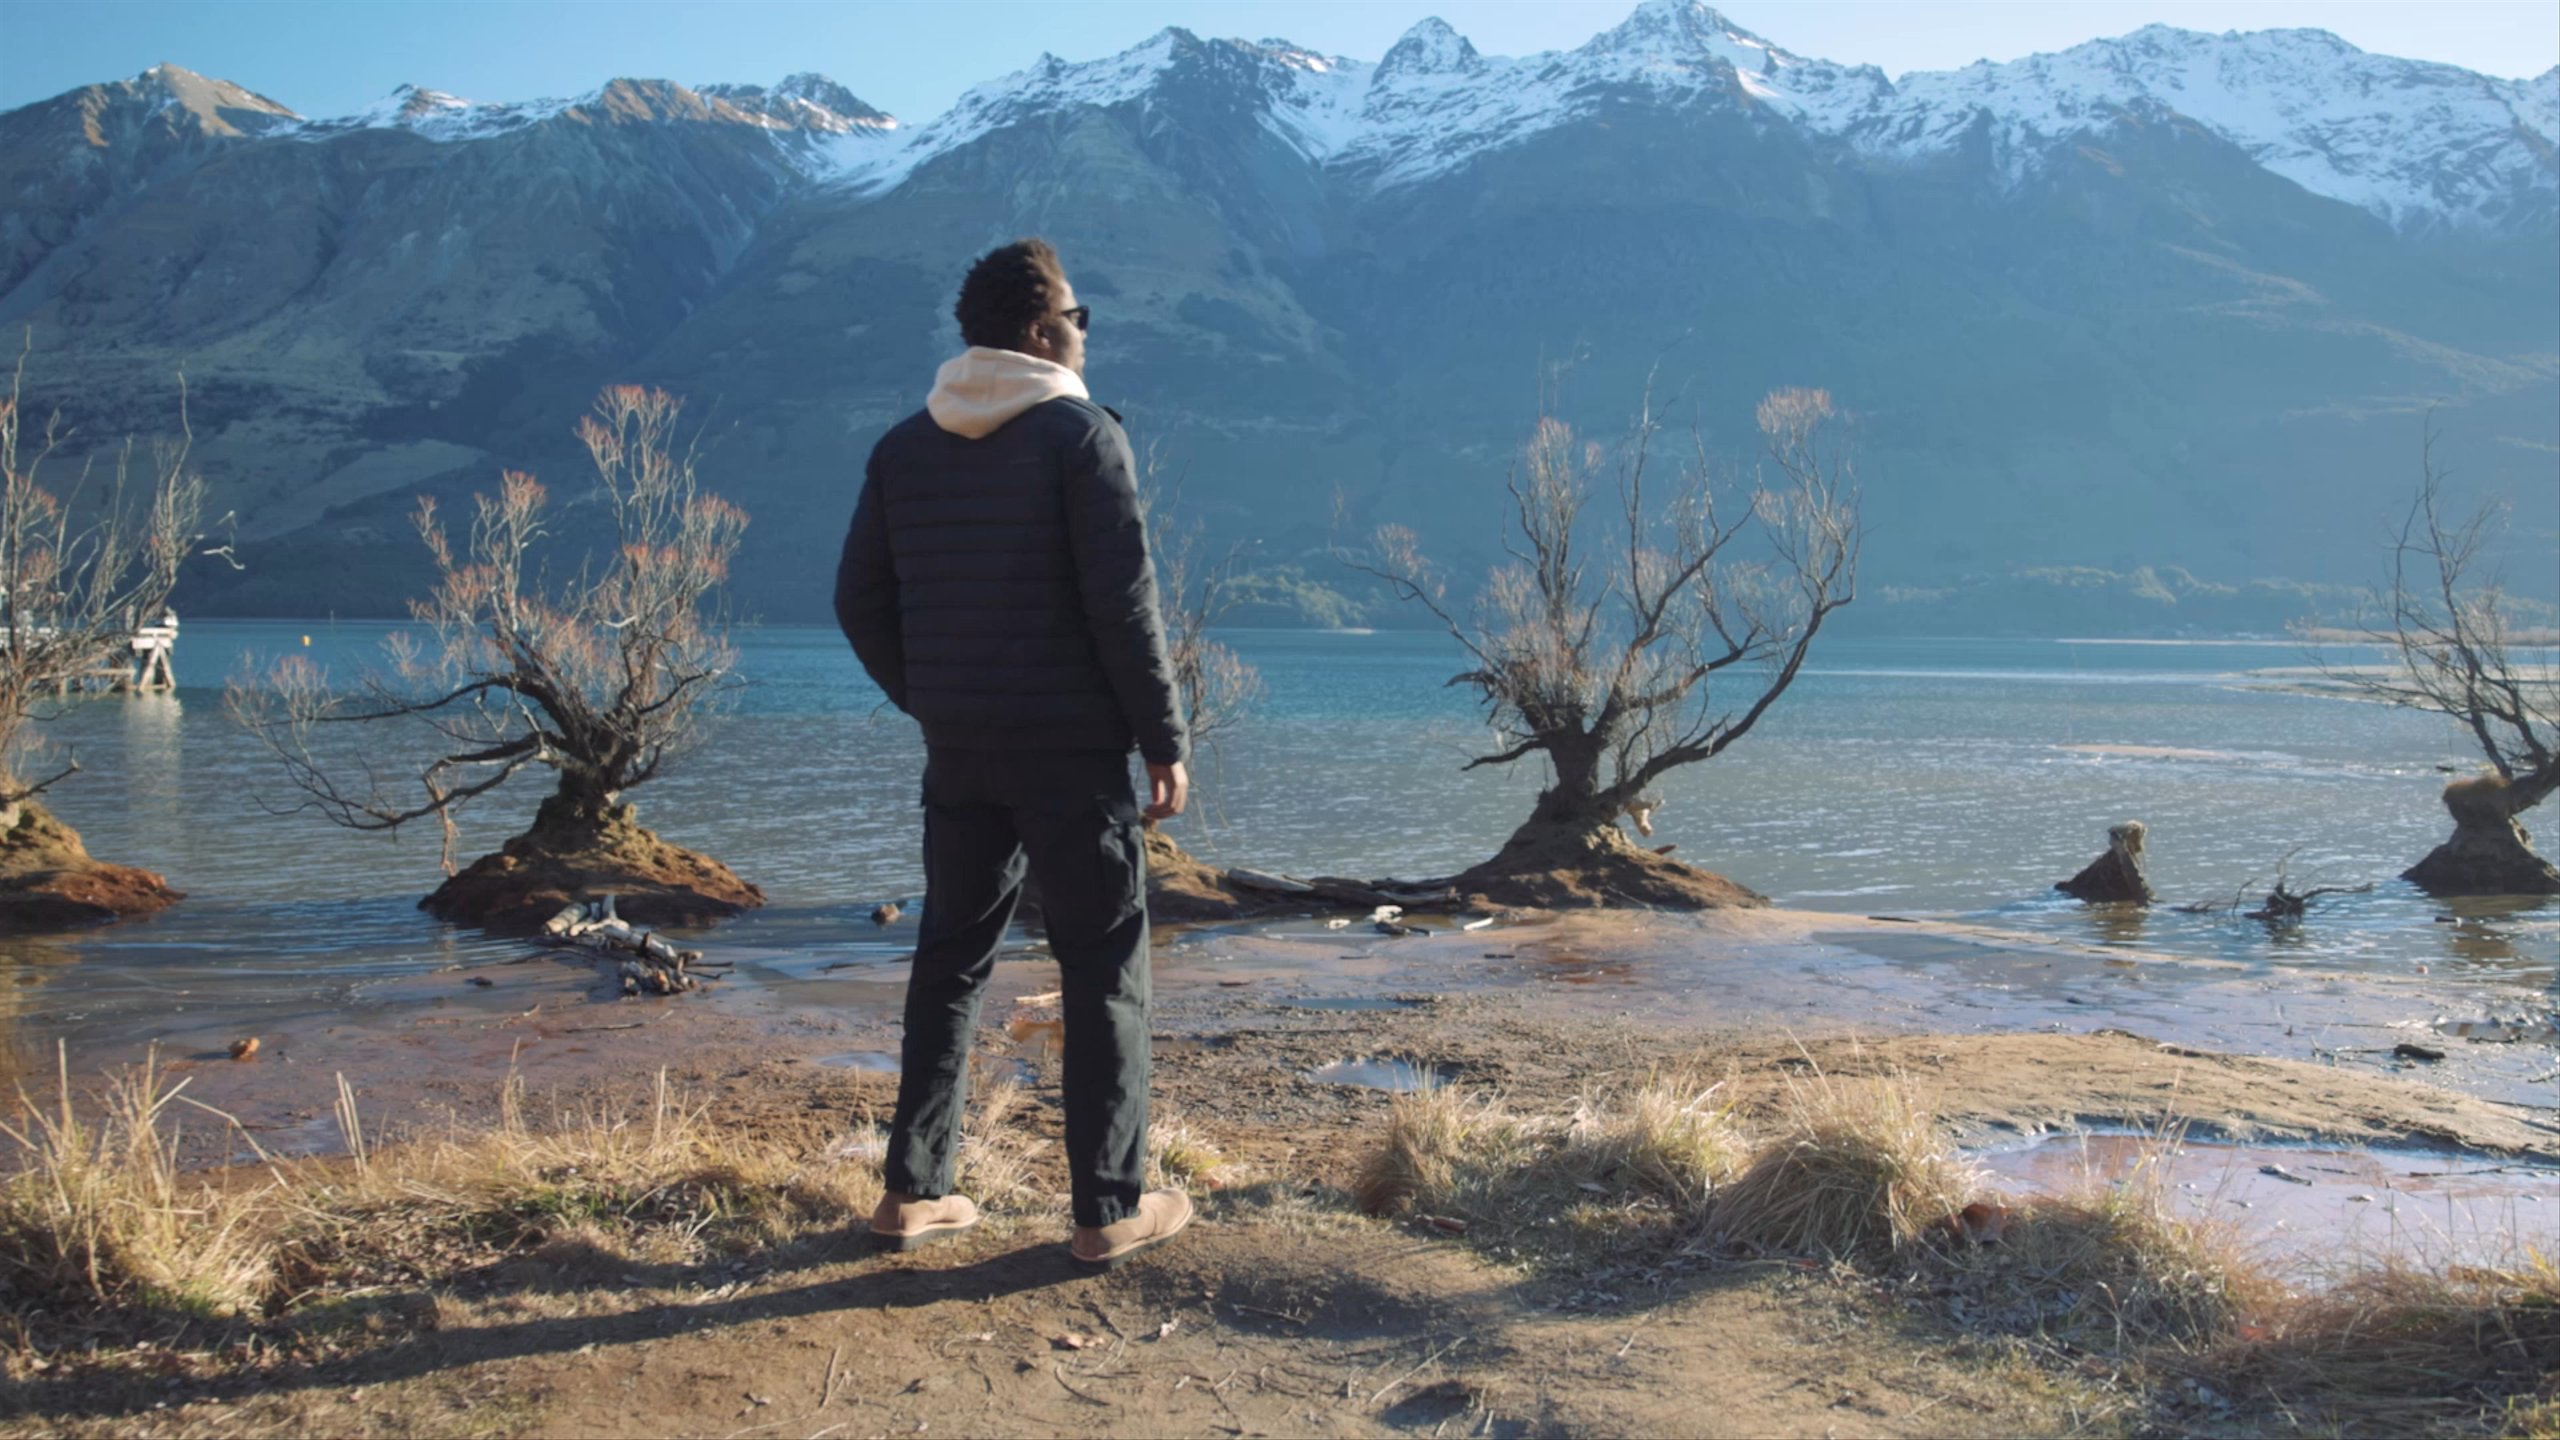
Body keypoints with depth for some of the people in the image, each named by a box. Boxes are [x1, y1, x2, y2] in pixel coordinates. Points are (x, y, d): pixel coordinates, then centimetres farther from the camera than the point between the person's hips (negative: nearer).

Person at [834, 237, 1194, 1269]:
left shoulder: (905, 446, 8)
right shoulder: (1082, 436, -10)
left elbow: (860, 600, 9)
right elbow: (1123, 603, -15)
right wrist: (1166, 741, -8)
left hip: (958, 754, 6)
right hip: (1071, 749, -5)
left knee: (952, 957, 16)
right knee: (1104, 968, 4)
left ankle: (912, 1192, 19)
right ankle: (1110, 1208, 8)